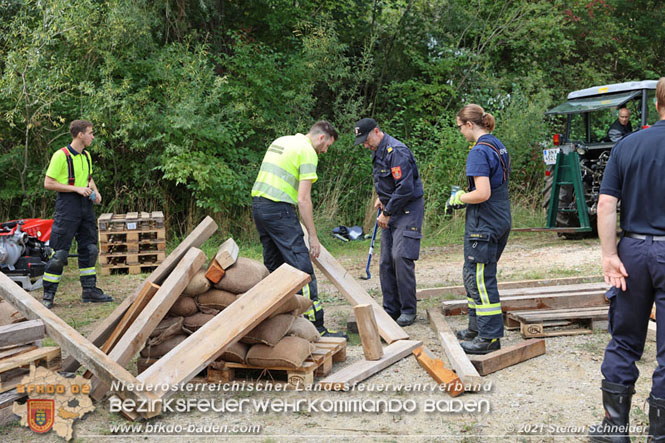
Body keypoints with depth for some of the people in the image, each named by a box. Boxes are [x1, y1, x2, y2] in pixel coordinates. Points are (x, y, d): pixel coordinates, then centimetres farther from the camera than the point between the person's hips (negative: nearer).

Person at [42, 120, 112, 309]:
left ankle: (89, 290, 19)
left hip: (85, 205, 8)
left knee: (90, 249, 9)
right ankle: (48, 295, 4)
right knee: (60, 252, -6)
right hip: (67, 205, -8)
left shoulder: (86, 156, 14)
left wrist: (95, 191, 8)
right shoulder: (61, 155, -11)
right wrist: (77, 189, -16)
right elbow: (48, 183, -12)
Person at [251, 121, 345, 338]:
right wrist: (313, 237, -9)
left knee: (273, 266, 16)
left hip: (257, 204, 9)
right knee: (302, 269, -9)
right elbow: (303, 199, -12)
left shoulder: (280, 141, 20)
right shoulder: (308, 152, -7)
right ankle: (316, 326, -10)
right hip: (279, 208, -9)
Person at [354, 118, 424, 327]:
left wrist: (387, 213, -17)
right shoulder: (378, 152, 13)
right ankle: (391, 309, 15)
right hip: (391, 210, 10)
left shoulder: (397, 151, -19)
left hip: (408, 210, -10)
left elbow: (405, 188, -24)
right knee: (386, 261, 7)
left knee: (401, 257, -15)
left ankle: (408, 311, -5)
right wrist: (381, 198, 12)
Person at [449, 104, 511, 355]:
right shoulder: (498, 146, 13)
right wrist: (464, 195, 16)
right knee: (473, 275, 19)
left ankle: (490, 337, 2)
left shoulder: (479, 152, -18)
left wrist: (459, 198, -9)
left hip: (484, 224, -10)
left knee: (481, 279, -3)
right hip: (502, 220, 10)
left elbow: (482, 194, -25)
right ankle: (477, 327, 28)